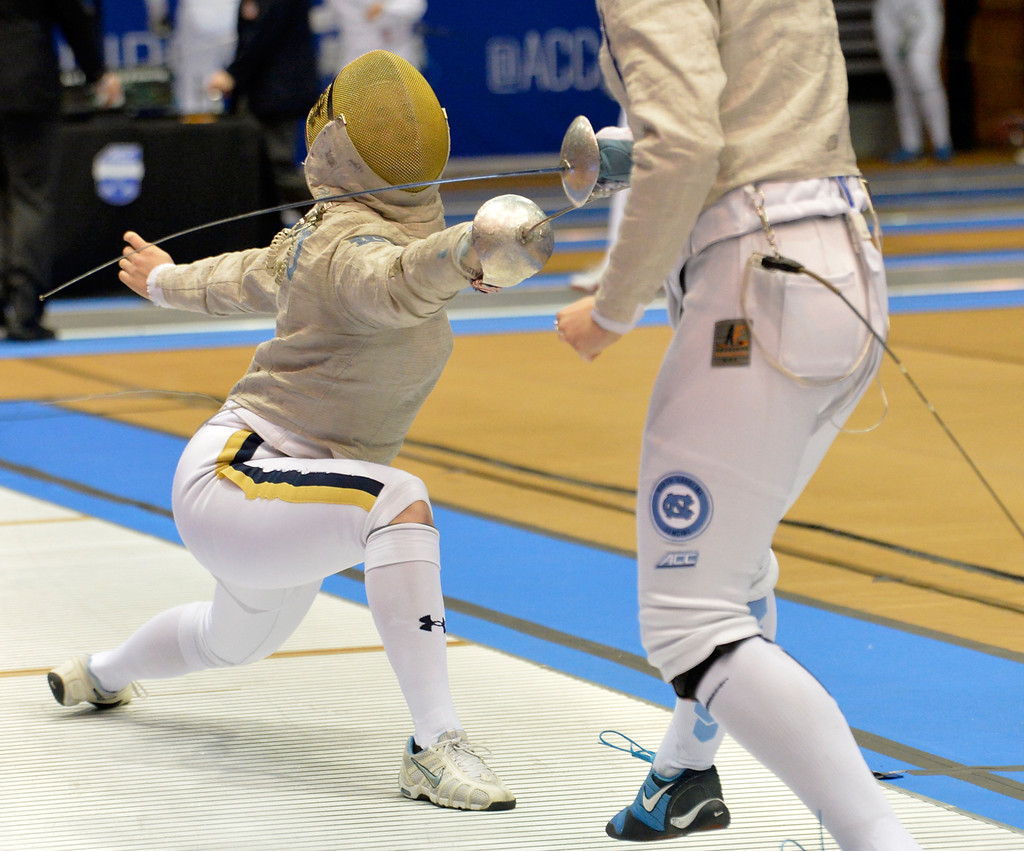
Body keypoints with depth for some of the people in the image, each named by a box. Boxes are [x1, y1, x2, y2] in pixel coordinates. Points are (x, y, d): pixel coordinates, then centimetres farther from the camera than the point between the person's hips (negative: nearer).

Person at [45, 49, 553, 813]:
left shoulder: (326, 234, 3)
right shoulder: (350, 247, -25)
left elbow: (250, 278, 22)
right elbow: (395, 284, -50)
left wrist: (167, 282, 44)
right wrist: (469, 248, -72)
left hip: (285, 502, 10)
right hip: (231, 483, -10)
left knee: (241, 638, 37)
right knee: (399, 503, -36)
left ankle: (96, 676, 67)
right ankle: (435, 747, -36)